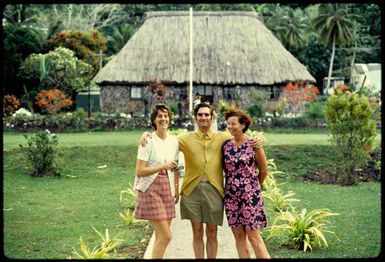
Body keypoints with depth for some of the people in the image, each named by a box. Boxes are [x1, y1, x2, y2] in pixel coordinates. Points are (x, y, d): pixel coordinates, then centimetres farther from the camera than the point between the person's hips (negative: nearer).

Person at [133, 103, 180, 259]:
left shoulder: (174, 141, 6)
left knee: (161, 236, 9)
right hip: (151, 189, -6)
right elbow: (139, 171, -14)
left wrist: (177, 190, 18)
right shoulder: (148, 141, -11)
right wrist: (162, 166, -22)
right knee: (165, 236, -11)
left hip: (165, 188, 6)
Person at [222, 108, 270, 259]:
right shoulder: (226, 145, 5)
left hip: (250, 195, -4)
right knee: (238, 236, 6)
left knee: (253, 236, -4)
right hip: (231, 196, 4)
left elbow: (264, 170, 2)